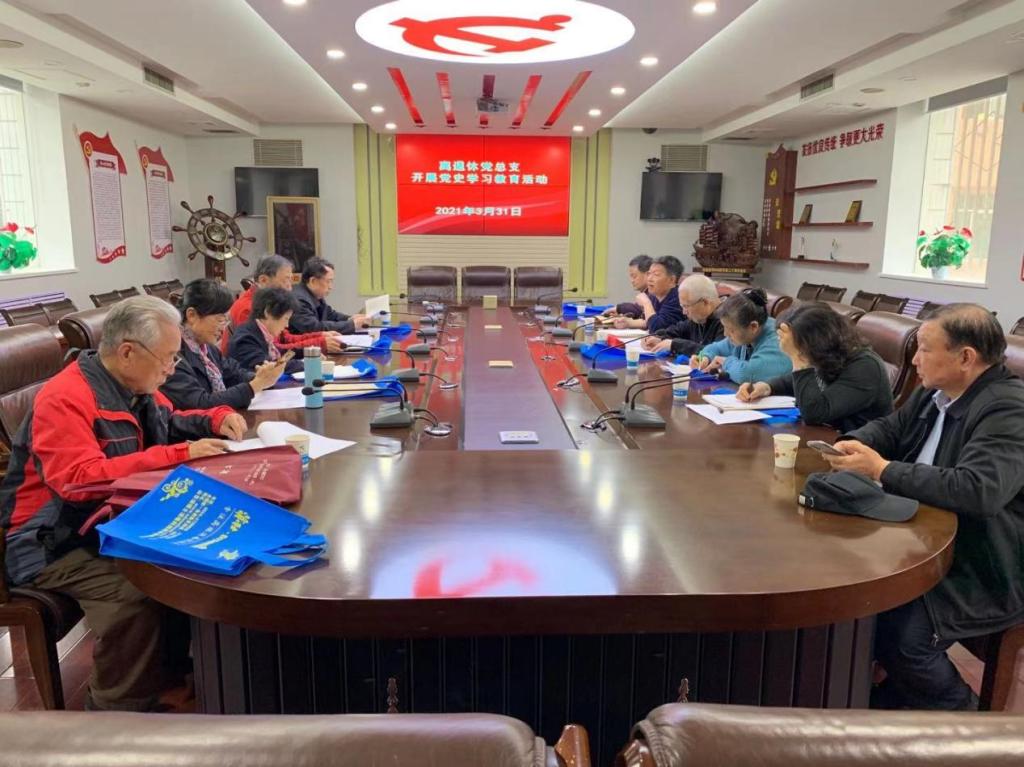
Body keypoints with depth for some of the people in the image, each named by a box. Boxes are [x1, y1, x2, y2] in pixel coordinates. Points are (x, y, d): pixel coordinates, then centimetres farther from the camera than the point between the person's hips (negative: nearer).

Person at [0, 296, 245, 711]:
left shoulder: (134, 386, 7)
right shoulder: (64, 398, -21)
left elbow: (168, 423, 26)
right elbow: (79, 480, -34)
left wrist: (218, 418, 4)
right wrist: (178, 455, -33)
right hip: (57, 543, -8)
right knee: (137, 594, -33)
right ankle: (119, 712, -11)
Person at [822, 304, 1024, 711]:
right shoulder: (936, 390, 6)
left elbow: (978, 490, -34)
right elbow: (889, 427, 19)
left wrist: (882, 469, -27)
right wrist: (857, 444, -5)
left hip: (984, 571, -8)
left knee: (900, 631, -24)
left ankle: (955, 711, 9)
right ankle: (893, 693, 17)